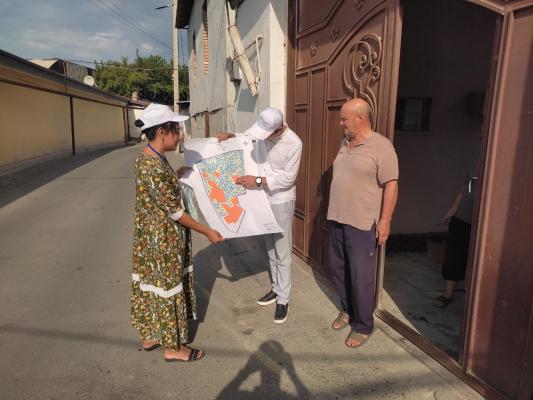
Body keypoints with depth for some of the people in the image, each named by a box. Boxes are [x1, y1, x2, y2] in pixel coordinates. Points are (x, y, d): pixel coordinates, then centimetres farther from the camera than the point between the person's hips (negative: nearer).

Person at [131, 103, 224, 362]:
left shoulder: (151, 158, 3)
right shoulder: (154, 167, -28)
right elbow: (174, 211, -23)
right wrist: (207, 232, -16)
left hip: (151, 236, 10)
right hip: (162, 239, -10)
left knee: (152, 284, 21)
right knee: (167, 287, 5)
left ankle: (150, 335, 39)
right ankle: (173, 347, 24)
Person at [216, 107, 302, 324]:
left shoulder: (293, 143, -22)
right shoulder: (259, 129, -8)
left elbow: (288, 178, -20)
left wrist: (258, 181, -26)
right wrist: (229, 136, -10)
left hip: (281, 201, -6)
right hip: (263, 198, 6)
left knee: (282, 252, 2)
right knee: (270, 247, 18)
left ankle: (283, 300, 16)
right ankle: (276, 288, 35)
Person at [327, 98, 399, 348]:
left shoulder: (381, 147, -13)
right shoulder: (345, 144, 10)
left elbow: (391, 186, -14)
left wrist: (385, 220, -17)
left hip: (362, 223, -8)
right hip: (337, 219, 8)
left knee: (360, 276, 1)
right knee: (338, 269, 17)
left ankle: (363, 326, 19)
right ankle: (347, 309, 38)